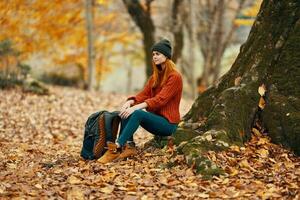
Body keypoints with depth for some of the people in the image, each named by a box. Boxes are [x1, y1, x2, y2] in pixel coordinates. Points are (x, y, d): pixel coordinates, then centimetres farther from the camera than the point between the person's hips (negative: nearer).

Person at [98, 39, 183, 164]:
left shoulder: (175, 77, -12)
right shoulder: (155, 76, 14)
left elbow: (160, 99, -22)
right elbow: (143, 94, 4)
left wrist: (135, 108, -31)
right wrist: (129, 103, -18)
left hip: (168, 123, -8)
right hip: (155, 118, 8)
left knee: (138, 113, -32)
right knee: (126, 112, -15)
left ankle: (116, 148, -36)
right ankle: (129, 146, -27)